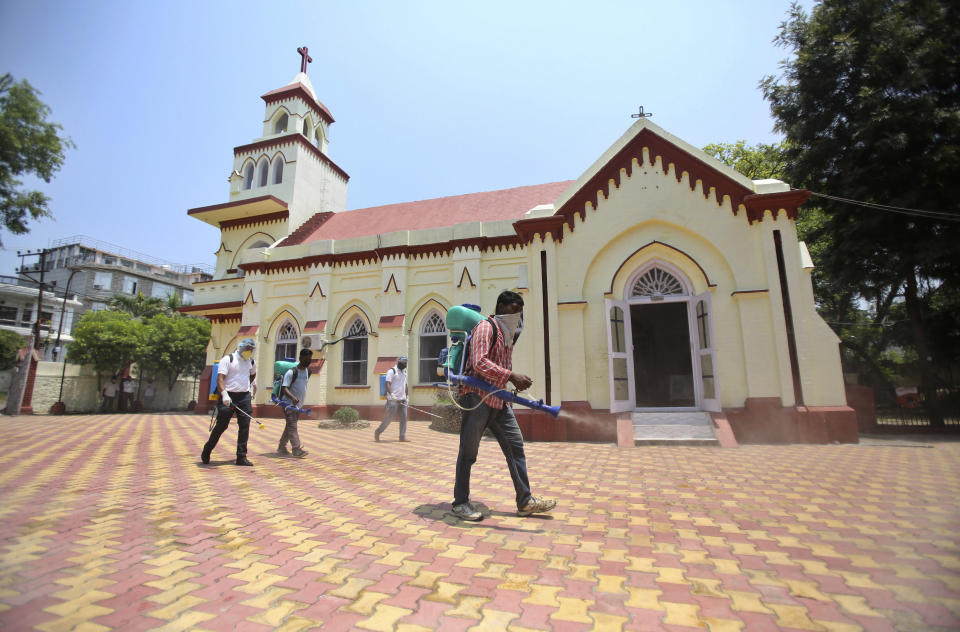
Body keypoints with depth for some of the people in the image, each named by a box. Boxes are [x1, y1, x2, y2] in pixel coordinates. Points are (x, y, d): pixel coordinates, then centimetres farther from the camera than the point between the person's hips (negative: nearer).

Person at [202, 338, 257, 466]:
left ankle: (241, 457, 5)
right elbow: (220, 378, -15)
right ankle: (206, 452, 25)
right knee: (221, 425, 1)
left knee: (245, 427, 0)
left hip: (245, 397, 5)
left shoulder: (251, 362, 13)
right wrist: (224, 393, -28)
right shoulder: (228, 359, -6)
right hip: (229, 396, -5)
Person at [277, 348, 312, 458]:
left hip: (298, 404, 8)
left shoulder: (308, 371, 7)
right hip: (289, 403, -8)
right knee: (292, 426, -13)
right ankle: (297, 449, -19)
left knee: (290, 426, 14)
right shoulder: (291, 372, -16)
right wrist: (292, 397, -38)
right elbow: (284, 388, -22)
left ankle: (281, 447, 27)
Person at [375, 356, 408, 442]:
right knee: (389, 418, -4)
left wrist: (406, 396, 18)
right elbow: (387, 384, -15)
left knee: (404, 418, 1)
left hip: (402, 399, 7)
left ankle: (402, 436, 5)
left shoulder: (404, 372, 16)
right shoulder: (392, 371, -7)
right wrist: (391, 394, -28)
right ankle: (377, 432, 12)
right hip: (393, 399, -7)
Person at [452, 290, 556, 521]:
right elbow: (479, 363, -24)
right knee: (468, 452, 1)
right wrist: (512, 376, -30)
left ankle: (524, 501, 16)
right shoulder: (486, 327, -9)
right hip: (477, 398, -9)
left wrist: (516, 382, 16)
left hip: (499, 400, 9)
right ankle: (460, 503, 15)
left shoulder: (508, 334, 19)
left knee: (515, 446, 7)